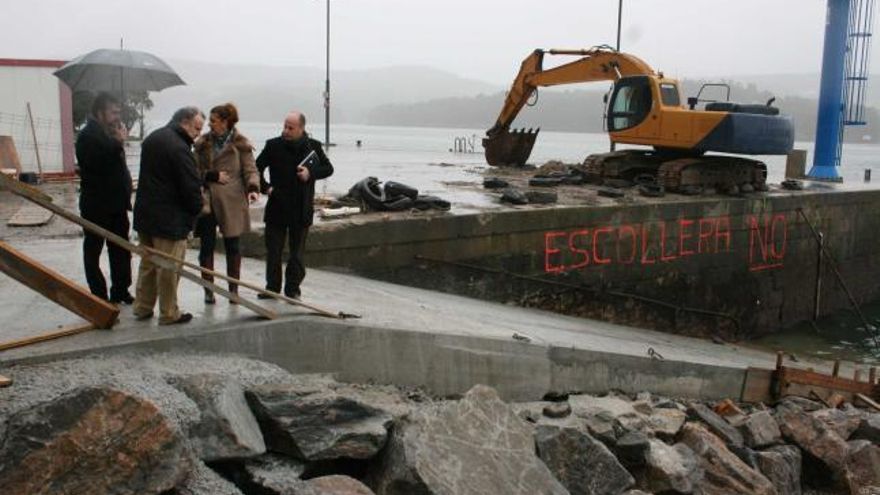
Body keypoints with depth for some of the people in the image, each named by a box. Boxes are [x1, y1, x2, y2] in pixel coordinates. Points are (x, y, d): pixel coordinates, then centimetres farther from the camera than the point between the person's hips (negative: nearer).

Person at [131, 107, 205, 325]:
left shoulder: (151, 139, 12)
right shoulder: (179, 148, -19)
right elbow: (191, 186, -20)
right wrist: (197, 208, -2)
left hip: (144, 214, 9)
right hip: (169, 219, -9)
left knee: (147, 263, 19)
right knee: (169, 268, 1)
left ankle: (142, 307, 27)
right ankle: (169, 313, 9)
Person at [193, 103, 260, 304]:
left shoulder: (241, 144, 0)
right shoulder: (203, 143, 9)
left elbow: (250, 169, -3)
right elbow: (195, 170, 8)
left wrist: (253, 188, -20)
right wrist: (213, 175, -9)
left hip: (231, 200, -2)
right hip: (207, 201, 2)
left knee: (232, 245, 5)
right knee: (207, 245, 2)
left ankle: (233, 289, 16)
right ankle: (208, 290, 11)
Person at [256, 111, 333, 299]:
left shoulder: (313, 146, 0)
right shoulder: (273, 145, -2)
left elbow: (328, 168, 9)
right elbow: (257, 168, 8)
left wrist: (311, 173, -8)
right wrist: (265, 187, -5)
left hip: (301, 209, 0)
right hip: (277, 206, 0)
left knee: (297, 252, 7)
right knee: (273, 250, 6)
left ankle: (292, 289, 17)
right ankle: (272, 287, 19)